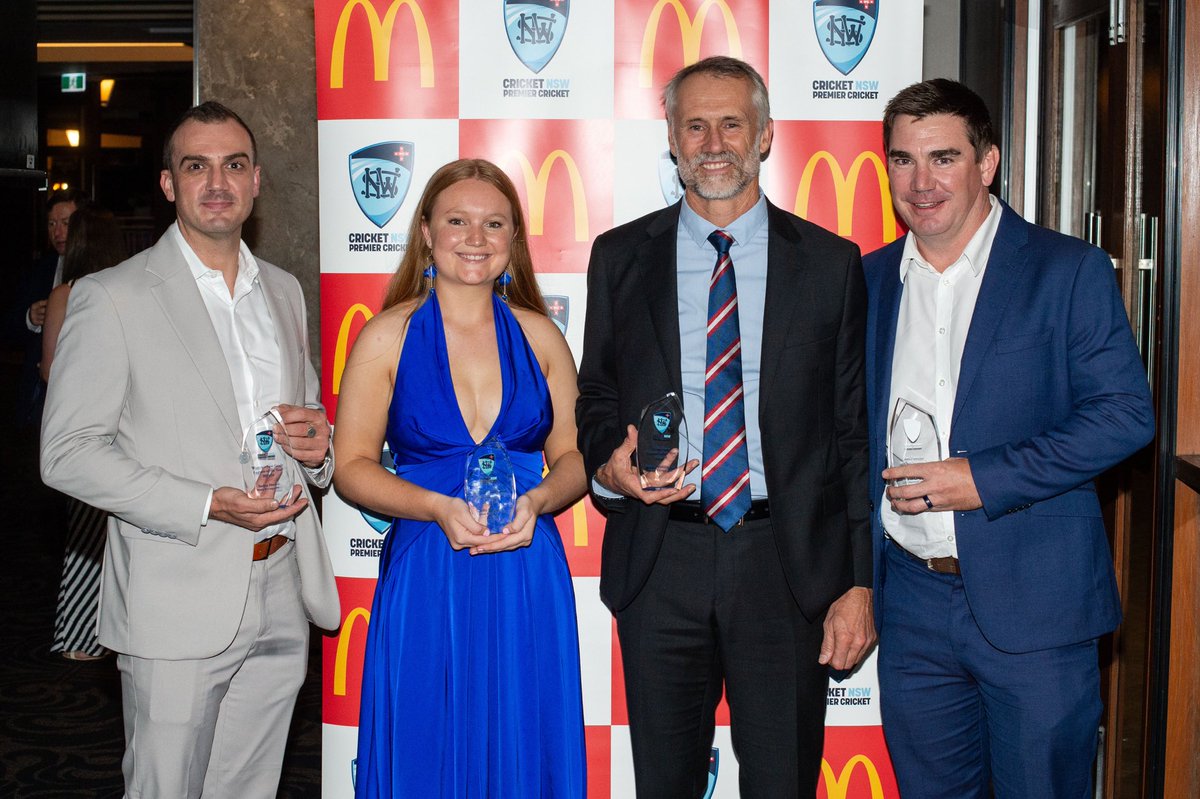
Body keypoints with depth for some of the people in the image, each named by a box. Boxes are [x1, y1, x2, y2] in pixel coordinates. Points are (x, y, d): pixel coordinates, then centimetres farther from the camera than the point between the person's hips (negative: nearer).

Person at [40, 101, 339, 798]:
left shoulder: (284, 291, 13)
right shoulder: (111, 297, -6)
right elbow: (68, 452, -9)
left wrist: (317, 444, -3)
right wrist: (207, 505, -19)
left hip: (282, 599, 5)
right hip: (179, 609, -5)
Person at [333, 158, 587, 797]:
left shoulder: (539, 336, 6)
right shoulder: (388, 336, -1)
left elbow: (572, 455, 10)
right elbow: (351, 466, -1)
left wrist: (535, 502, -11)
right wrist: (437, 507, -16)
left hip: (529, 582, 2)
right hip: (426, 583, -2)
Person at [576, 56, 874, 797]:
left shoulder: (831, 263, 2)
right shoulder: (620, 258, 6)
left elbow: (857, 431, 2)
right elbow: (595, 393, 14)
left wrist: (861, 581, -4)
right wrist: (609, 461, -9)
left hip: (788, 564, -1)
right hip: (659, 561, 1)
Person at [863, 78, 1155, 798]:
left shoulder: (1069, 270, -5)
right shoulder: (870, 279, 8)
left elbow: (1126, 414, -11)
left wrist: (983, 478, -19)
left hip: (1032, 600, -4)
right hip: (910, 598, 4)